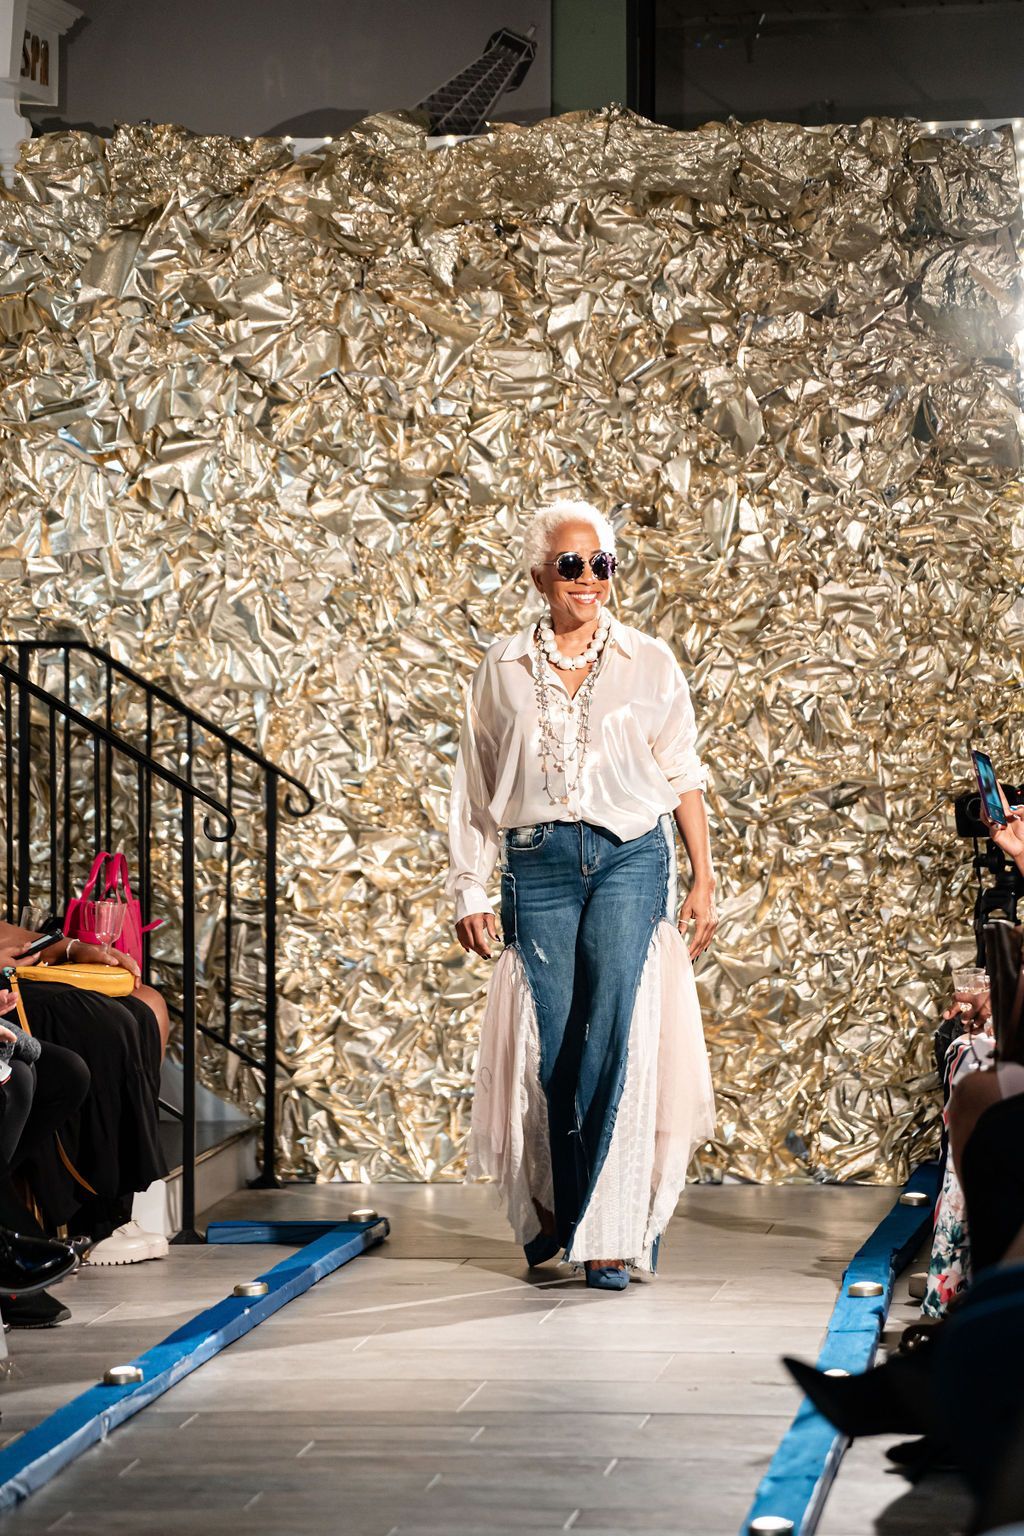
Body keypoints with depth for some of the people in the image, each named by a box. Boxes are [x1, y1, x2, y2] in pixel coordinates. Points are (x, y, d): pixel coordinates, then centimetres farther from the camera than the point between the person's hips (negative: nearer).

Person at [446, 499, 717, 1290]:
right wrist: (469, 889, 8)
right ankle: (556, 1210, 19)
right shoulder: (503, 668, 10)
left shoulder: (648, 661, 7)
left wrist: (703, 878, 5)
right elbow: (475, 786, 12)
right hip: (537, 862, 1)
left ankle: (611, 1230, -7)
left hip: (629, 856, -1)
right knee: (550, 1044, 1)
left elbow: (683, 775, 9)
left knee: (618, 1035, -11)